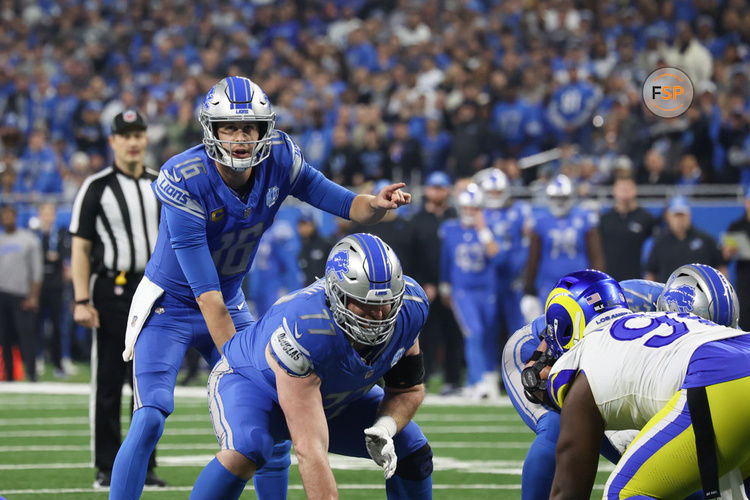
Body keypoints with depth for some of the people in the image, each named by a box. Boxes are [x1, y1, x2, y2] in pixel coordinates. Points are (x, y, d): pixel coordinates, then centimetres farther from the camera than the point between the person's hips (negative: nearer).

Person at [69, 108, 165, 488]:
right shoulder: (97, 187, -3)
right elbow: (80, 247, -5)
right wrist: (82, 300, -13)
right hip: (111, 290, -4)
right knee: (108, 382, -1)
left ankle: (144, 466, 12)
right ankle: (107, 468, 5)